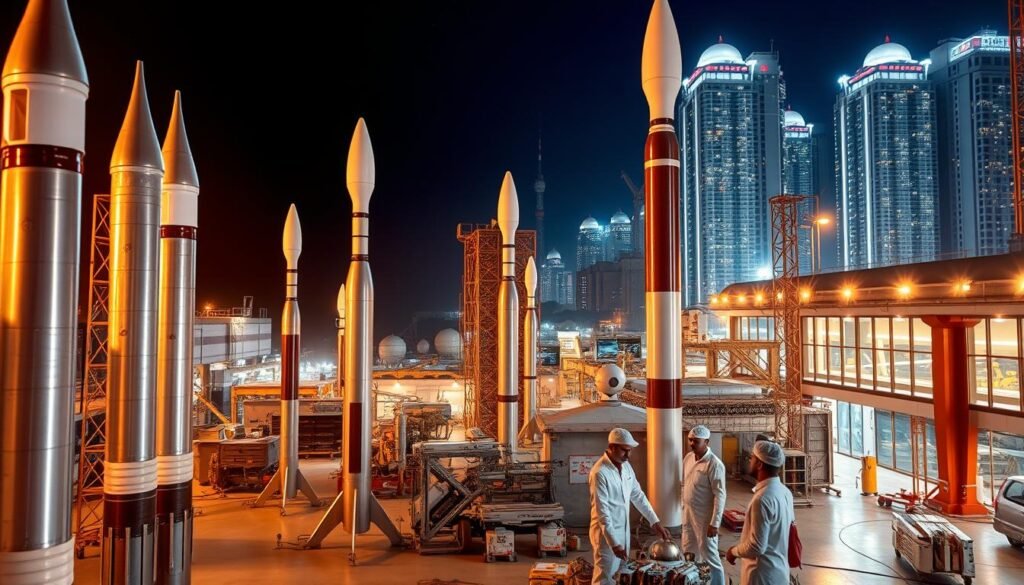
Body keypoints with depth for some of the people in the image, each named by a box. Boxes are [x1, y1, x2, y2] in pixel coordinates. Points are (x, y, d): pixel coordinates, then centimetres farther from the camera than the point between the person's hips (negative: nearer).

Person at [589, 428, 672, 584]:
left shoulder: (626, 466, 4)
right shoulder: (599, 473, -23)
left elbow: (638, 496, 12)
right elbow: (602, 511, -24)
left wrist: (655, 522, 6)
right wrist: (614, 543, -25)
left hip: (623, 530, 8)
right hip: (606, 532, -8)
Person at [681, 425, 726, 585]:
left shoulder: (714, 464, -20)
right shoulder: (688, 458, 3)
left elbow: (720, 496, -20)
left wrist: (714, 523, -22)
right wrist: (684, 507, 15)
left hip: (705, 518, -7)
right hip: (688, 515, 8)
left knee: (709, 556, 2)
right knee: (689, 553, 18)